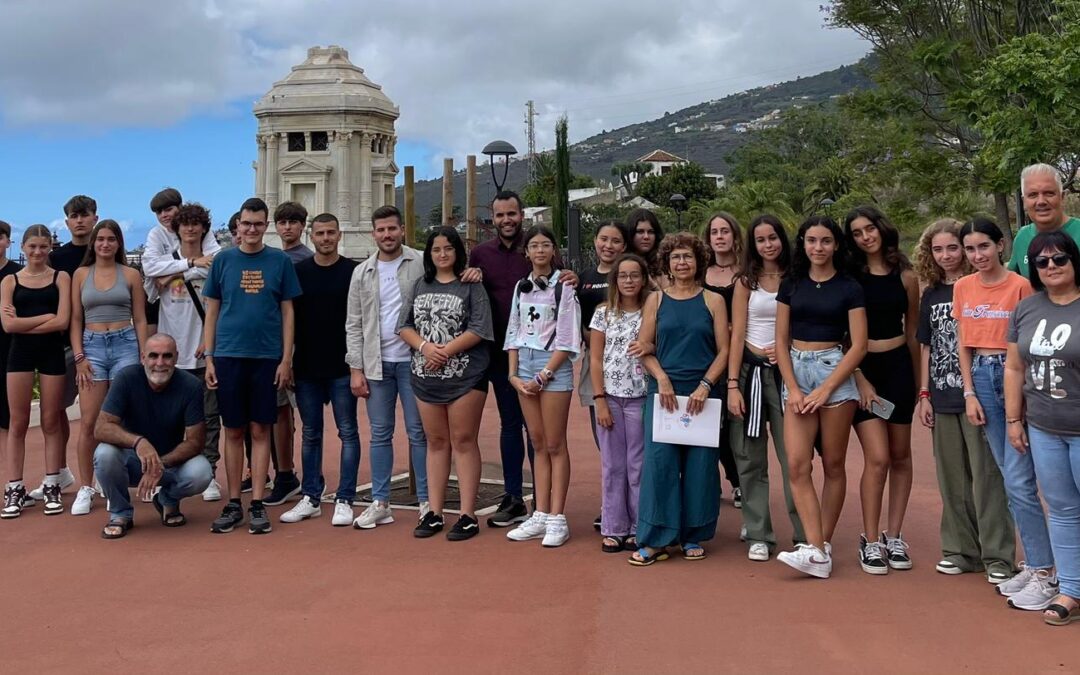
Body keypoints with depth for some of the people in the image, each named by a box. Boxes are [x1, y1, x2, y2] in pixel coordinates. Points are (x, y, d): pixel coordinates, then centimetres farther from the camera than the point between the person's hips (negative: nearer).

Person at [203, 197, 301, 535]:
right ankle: (233, 504, 14)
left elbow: (287, 312, 5)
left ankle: (257, 505, 9)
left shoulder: (280, 261, 4)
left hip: (267, 357, -1)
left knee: (260, 430, 3)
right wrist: (209, 358, 1)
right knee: (233, 431, 6)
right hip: (228, 355, 1)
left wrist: (286, 359, -2)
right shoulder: (223, 260, 6)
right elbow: (212, 311, 8)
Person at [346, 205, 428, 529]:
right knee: (380, 434, 9)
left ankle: (426, 501, 10)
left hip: (413, 360, -3)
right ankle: (380, 503, 16)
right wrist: (356, 369, 2)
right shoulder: (362, 273, 9)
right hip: (376, 362, 3)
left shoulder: (421, 264, -1)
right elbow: (354, 325, 8)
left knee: (418, 431, 2)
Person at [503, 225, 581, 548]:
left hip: (554, 365, -5)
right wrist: (513, 374, 3)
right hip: (525, 364, 5)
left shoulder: (564, 286, -4)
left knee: (555, 445, -2)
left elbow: (567, 339, -9)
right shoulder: (521, 287, 13)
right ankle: (540, 516, 12)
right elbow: (514, 333, 13)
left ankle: (557, 519, 1)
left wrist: (543, 376, -12)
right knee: (538, 444, 8)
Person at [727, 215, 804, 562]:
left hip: (786, 372, 0)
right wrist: (733, 385, -7)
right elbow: (737, 335, 0)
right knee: (751, 458, 5)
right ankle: (758, 536, 13)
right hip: (750, 370, 1)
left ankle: (805, 535, 5)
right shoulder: (746, 282, 4)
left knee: (793, 455, -4)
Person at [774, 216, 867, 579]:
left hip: (835, 372, -2)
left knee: (833, 464, 2)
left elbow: (858, 346, -4)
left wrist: (825, 390, -11)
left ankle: (823, 545, 11)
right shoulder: (791, 284, 10)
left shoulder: (849, 288, 1)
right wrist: (793, 389, -5)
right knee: (797, 465, -10)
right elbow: (781, 340, 8)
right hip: (795, 373, 3)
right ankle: (817, 552, -11)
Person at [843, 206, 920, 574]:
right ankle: (870, 541, 1)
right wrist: (860, 379, -9)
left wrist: (917, 381, 14)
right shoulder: (848, 277, -2)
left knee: (900, 456, 8)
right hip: (860, 368, -3)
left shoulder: (905, 276, 5)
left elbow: (912, 331, 13)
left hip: (898, 367, 3)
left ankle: (894, 536, 19)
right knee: (877, 458, -10)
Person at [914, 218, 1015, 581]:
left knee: (986, 475, -4)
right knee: (952, 478, 11)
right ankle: (961, 550, 21)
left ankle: (997, 555, 3)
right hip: (943, 399, 5)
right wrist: (924, 395, 10)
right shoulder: (931, 295, 11)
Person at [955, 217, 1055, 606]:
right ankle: (1032, 564, 18)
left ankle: (1045, 573, 0)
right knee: (1011, 479, 9)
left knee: (1018, 481, -9)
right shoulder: (962, 288, 9)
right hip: (981, 378, 5)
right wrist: (969, 394, 5)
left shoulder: (1020, 286, -8)